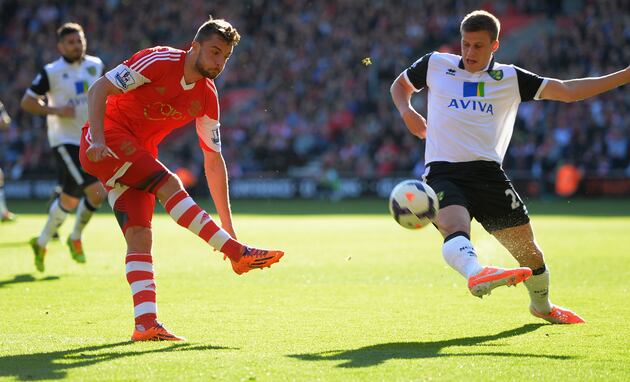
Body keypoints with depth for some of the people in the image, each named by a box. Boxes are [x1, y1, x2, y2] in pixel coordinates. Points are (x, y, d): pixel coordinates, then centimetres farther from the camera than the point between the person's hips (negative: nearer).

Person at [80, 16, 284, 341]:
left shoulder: (208, 98, 3)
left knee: (139, 235, -9)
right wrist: (98, 140, -30)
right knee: (169, 184, -24)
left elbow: (213, 160, 9)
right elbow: (98, 90, -16)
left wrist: (226, 225, 6)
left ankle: (146, 324, -16)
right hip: (107, 135, -6)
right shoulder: (158, 61, -15)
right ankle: (237, 253, -25)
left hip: (139, 154, 6)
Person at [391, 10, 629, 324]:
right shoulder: (435, 65, 12)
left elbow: (568, 91, 10)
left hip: (488, 172, 2)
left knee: (526, 245, 5)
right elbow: (400, 84, 30)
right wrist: (406, 111, 7)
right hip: (443, 172, -2)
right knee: (455, 228, -34)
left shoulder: (510, 78, 11)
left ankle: (542, 305, 32)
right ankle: (475, 274, -65)